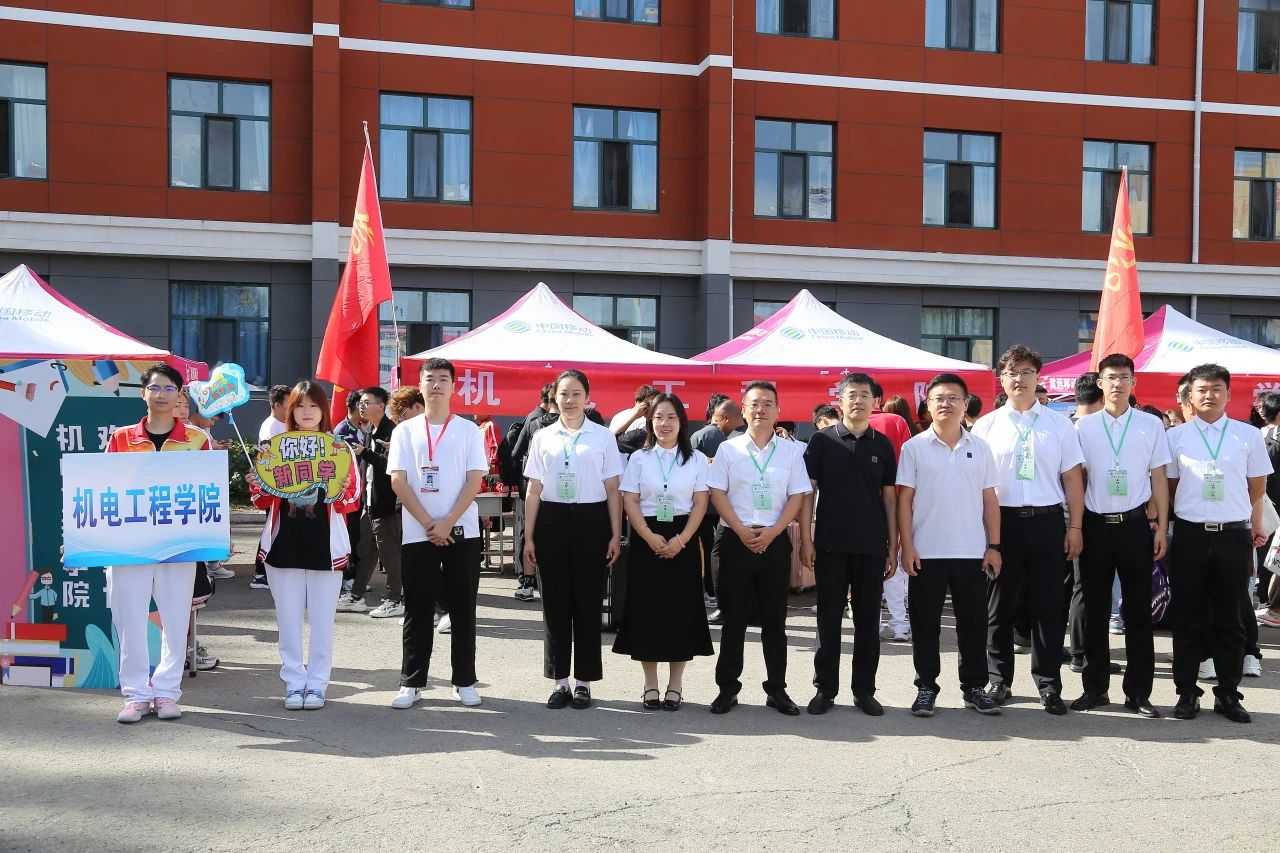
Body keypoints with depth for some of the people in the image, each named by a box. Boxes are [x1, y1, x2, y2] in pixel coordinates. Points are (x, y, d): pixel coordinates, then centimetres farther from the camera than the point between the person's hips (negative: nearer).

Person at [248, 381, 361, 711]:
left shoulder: (340, 449, 2)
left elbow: (353, 501, 2)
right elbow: (264, 501, 11)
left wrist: (342, 491, -20)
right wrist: (256, 486, -10)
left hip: (325, 545, -1)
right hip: (284, 544, 2)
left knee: (322, 619, 4)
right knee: (288, 618, 6)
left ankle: (317, 683, 14)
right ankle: (294, 683, 16)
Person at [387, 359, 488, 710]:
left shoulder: (469, 430, 5)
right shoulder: (405, 431, 5)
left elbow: (474, 480, -2)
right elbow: (398, 481, -2)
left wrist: (448, 522, -12)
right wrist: (429, 524, -10)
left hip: (462, 532, 0)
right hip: (418, 533, 0)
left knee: (463, 609, 5)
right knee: (417, 610, 5)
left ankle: (465, 681, 14)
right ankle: (411, 681, 13)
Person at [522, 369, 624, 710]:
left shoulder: (603, 437, 2)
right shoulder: (543, 438, 7)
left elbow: (613, 490, 2)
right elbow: (534, 491, 8)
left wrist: (615, 535, -2)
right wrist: (528, 538, 5)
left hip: (591, 520, -1)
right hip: (552, 520, 2)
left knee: (588, 603, 5)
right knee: (555, 603, 7)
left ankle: (584, 681, 17)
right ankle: (560, 681, 19)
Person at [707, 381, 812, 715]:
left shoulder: (791, 450, 6)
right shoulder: (729, 449, 4)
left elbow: (797, 497, 2)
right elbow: (717, 493, 0)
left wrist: (771, 533, -10)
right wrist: (742, 532, -10)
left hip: (775, 541, 1)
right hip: (736, 539, -1)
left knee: (774, 618, 7)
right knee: (733, 618, 3)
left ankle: (777, 688, 15)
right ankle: (727, 687, 11)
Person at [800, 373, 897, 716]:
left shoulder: (883, 444, 7)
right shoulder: (822, 441, 1)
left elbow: (889, 497, 8)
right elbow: (808, 492, 0)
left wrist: (894, 546, 4)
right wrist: (806, 540, -7)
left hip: (873, 546, 2)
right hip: (831, 544, -2)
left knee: (868, 619, 7)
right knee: (829, 619, 4)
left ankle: (864, 690, 17)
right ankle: (825, 688, 14)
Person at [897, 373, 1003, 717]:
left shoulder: (980, 448, 8)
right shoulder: (914, 447, 1)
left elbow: (990, 500, 8)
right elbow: (905, 499, 0)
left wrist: (993, 546, 2)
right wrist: (907, 546, -6)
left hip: (972, 553, 2)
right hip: (926, 553, -2)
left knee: (973, 622, 8)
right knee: (925, 623, 5)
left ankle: (975, 687, 19)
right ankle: (926, 688, 15)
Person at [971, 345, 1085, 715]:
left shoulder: (1059, 424, 5)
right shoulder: (986, 425, 4)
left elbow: (1072, 478, 6)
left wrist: (1075, 527, 1)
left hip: (1047, 521, 0)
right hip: (1001, 520, 0)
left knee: (1049, 606, 4)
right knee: (999, 605, 7)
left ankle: (1049, 686, 14)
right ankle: (999, 680, 19)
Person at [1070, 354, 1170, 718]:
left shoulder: (1151, 425, 3)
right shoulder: (1083, 426, 4)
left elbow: (1159, 478, 5)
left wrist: (1161, 527, 1)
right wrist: (1074, 525, 1)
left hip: (1135, 524, 0)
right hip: (1095, 525, 0)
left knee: (1138, 611, 6)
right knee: (1093, 610, 6)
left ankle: (1139, 691, 15)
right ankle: (1095, 687, 17)